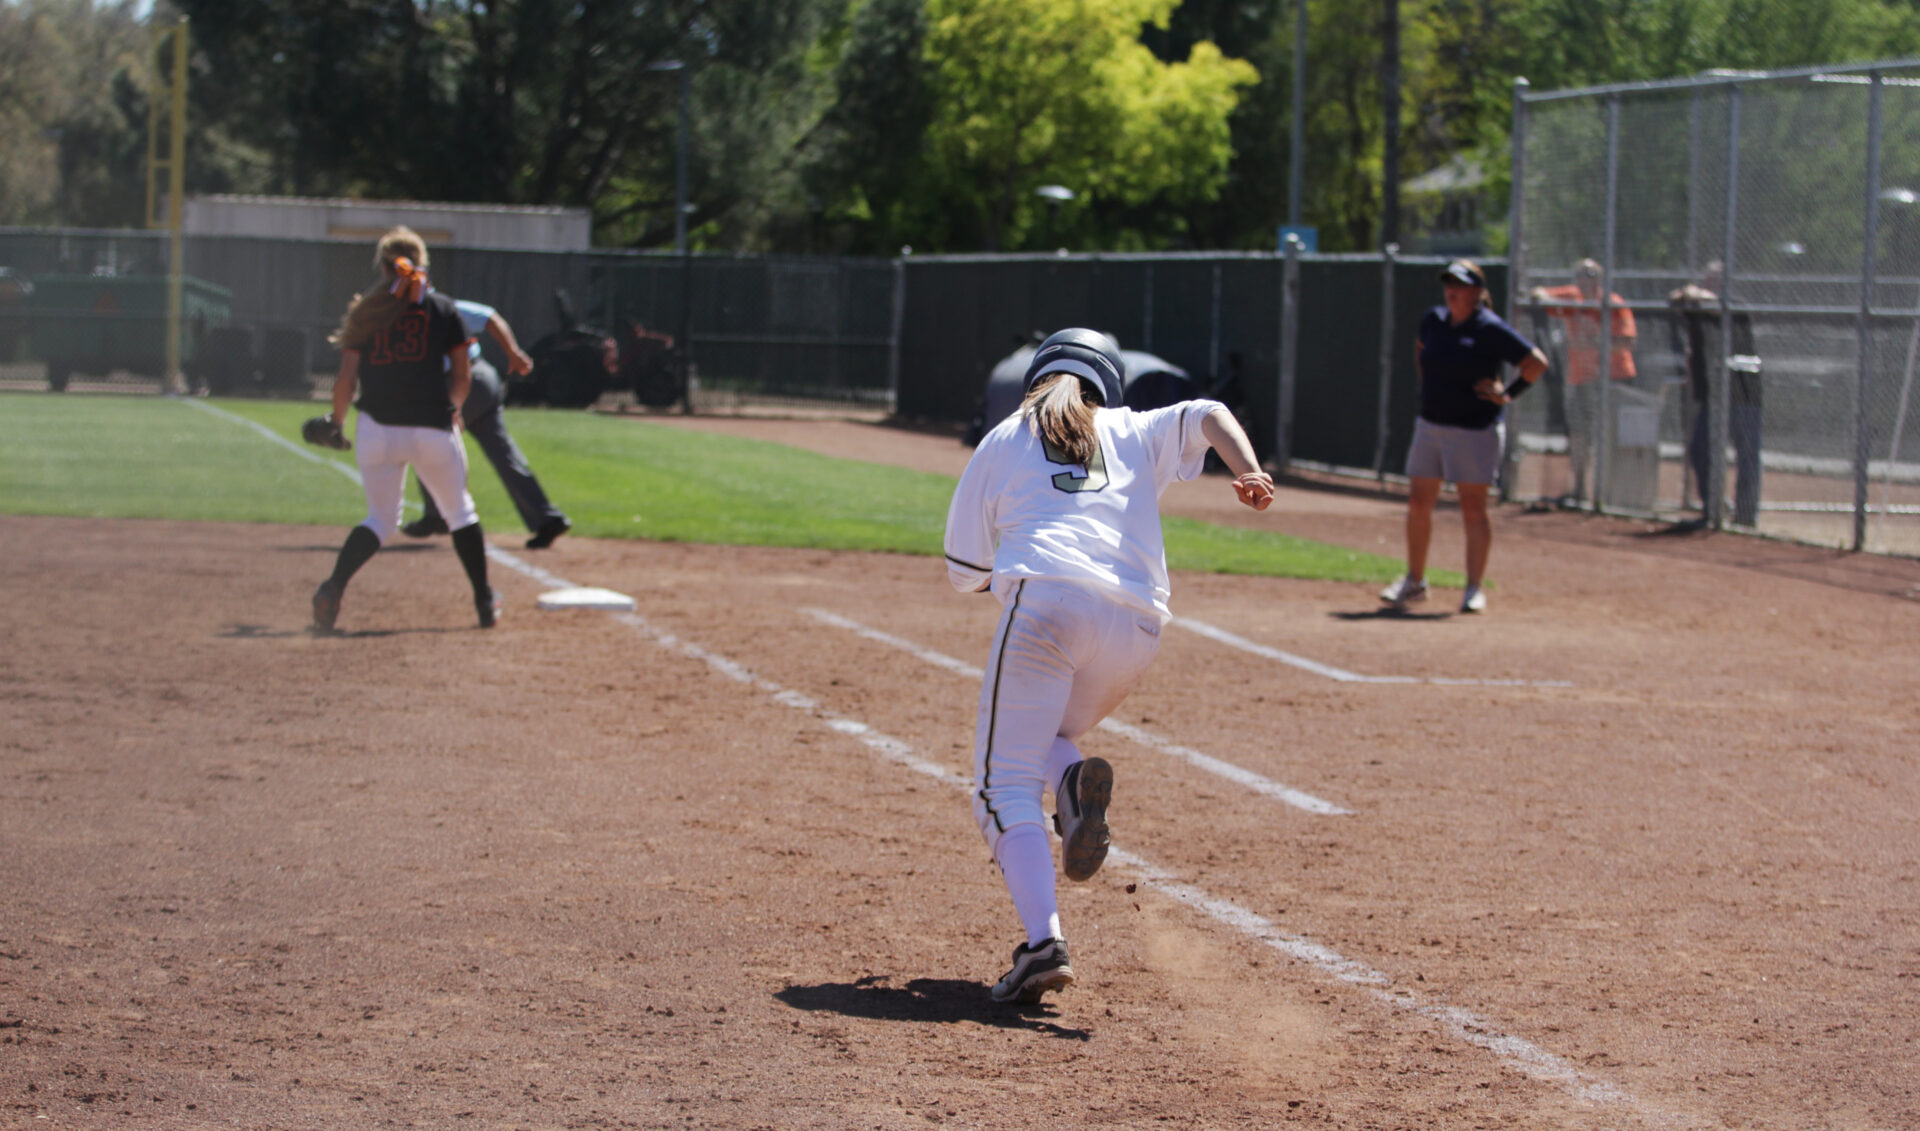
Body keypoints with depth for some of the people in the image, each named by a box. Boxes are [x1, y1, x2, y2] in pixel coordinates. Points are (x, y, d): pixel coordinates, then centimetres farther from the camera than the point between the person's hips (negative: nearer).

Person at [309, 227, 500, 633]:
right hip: (433, 429, -1)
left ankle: (334, 586, -9)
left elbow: (347, 377, 2)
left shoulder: (365, 311, 5)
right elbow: (461, 376, 5)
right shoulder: (443, 309, 4)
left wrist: (336, 420, 17)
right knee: (460, 512, 18)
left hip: (377, 428, 1)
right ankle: (485, 601, 20)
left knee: (380, 519, 14)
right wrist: (452, 409, 24)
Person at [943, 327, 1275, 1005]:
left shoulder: (1001, 442, 24)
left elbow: (964, 572, 24)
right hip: (1137, 624, 4)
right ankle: (1075, 783, -11)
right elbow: (1208, 415, 10)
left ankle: (1043, 941, -26)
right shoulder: (1136, 432, 28)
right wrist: (1249, 472, -6)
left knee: (1006, 784, -4)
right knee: (1043, 739, 27)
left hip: (1046, 601, -3)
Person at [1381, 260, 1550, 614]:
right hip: (1430, 425, 6)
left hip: (1475, 430, -6)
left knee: (1473, 508, -2)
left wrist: (1508, 395, -12)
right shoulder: (1433, 320, 5)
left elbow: (1537, 362, -13)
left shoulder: (1490, 329, -13)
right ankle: (1414, 582, 21)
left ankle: (1475, 588, 5)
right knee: (1418, 504, 8)